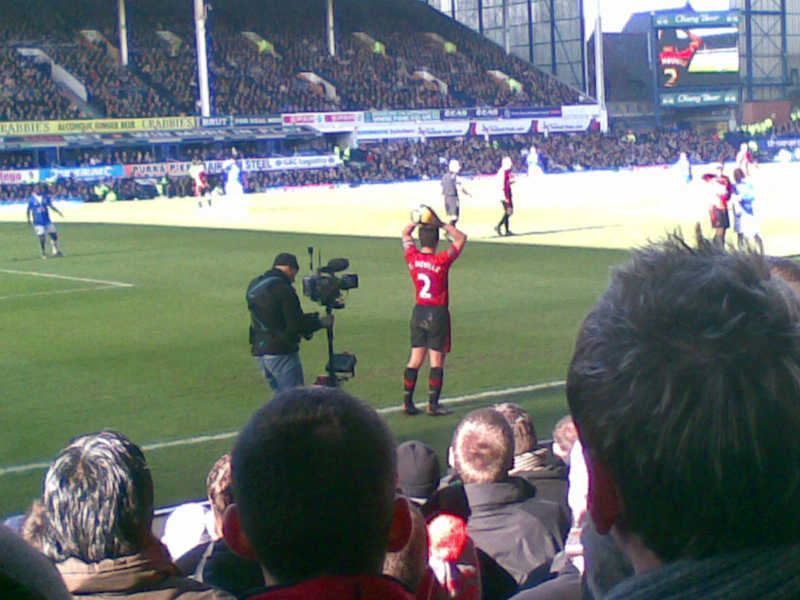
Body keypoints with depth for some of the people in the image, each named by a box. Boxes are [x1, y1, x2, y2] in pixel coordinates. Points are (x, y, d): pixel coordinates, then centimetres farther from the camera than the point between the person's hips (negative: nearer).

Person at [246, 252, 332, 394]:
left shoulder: (253, 286, 12)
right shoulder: (284, 289, -14)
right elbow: (296, 326, -15)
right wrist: (321, 322, 1)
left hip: (259, 352, 8)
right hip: (281, 353, -8)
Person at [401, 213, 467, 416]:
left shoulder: (412, 257, -3)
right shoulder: (441, 261, -15)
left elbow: (406, 233, 16)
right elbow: (461, 238, -7)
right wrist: (443, 225, -9)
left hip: (418, 312, 5)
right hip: (438, 314, -5)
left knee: (415, 359, 10)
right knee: (437, 361, 2)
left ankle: (407, 402, 11)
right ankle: (433, 405, 4)